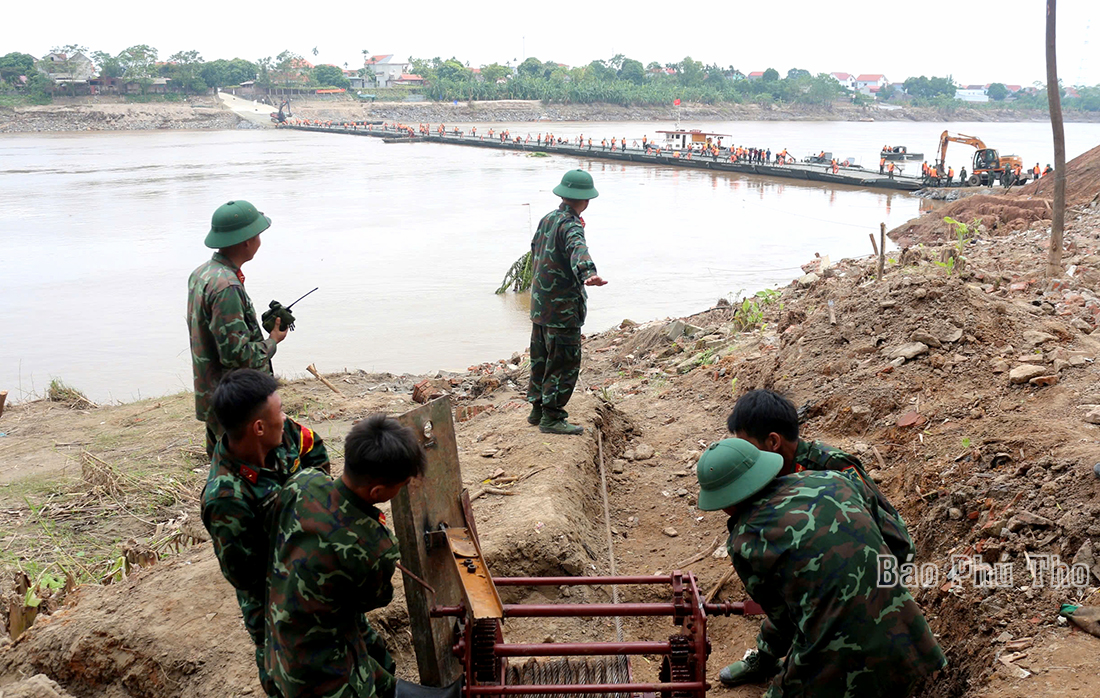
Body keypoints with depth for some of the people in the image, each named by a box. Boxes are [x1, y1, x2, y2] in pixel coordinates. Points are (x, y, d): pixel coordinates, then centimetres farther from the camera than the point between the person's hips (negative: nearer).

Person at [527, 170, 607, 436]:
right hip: (562, 309, -9)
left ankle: (537, 408, 28)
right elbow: (578, 251, -41)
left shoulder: (547, 219, 9)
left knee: (541, 358, 18)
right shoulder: (570, 226, -18)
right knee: (565, 363, -1)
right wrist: (587, 274, -59)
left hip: (540, 304, 9)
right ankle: (551, 417, 3)